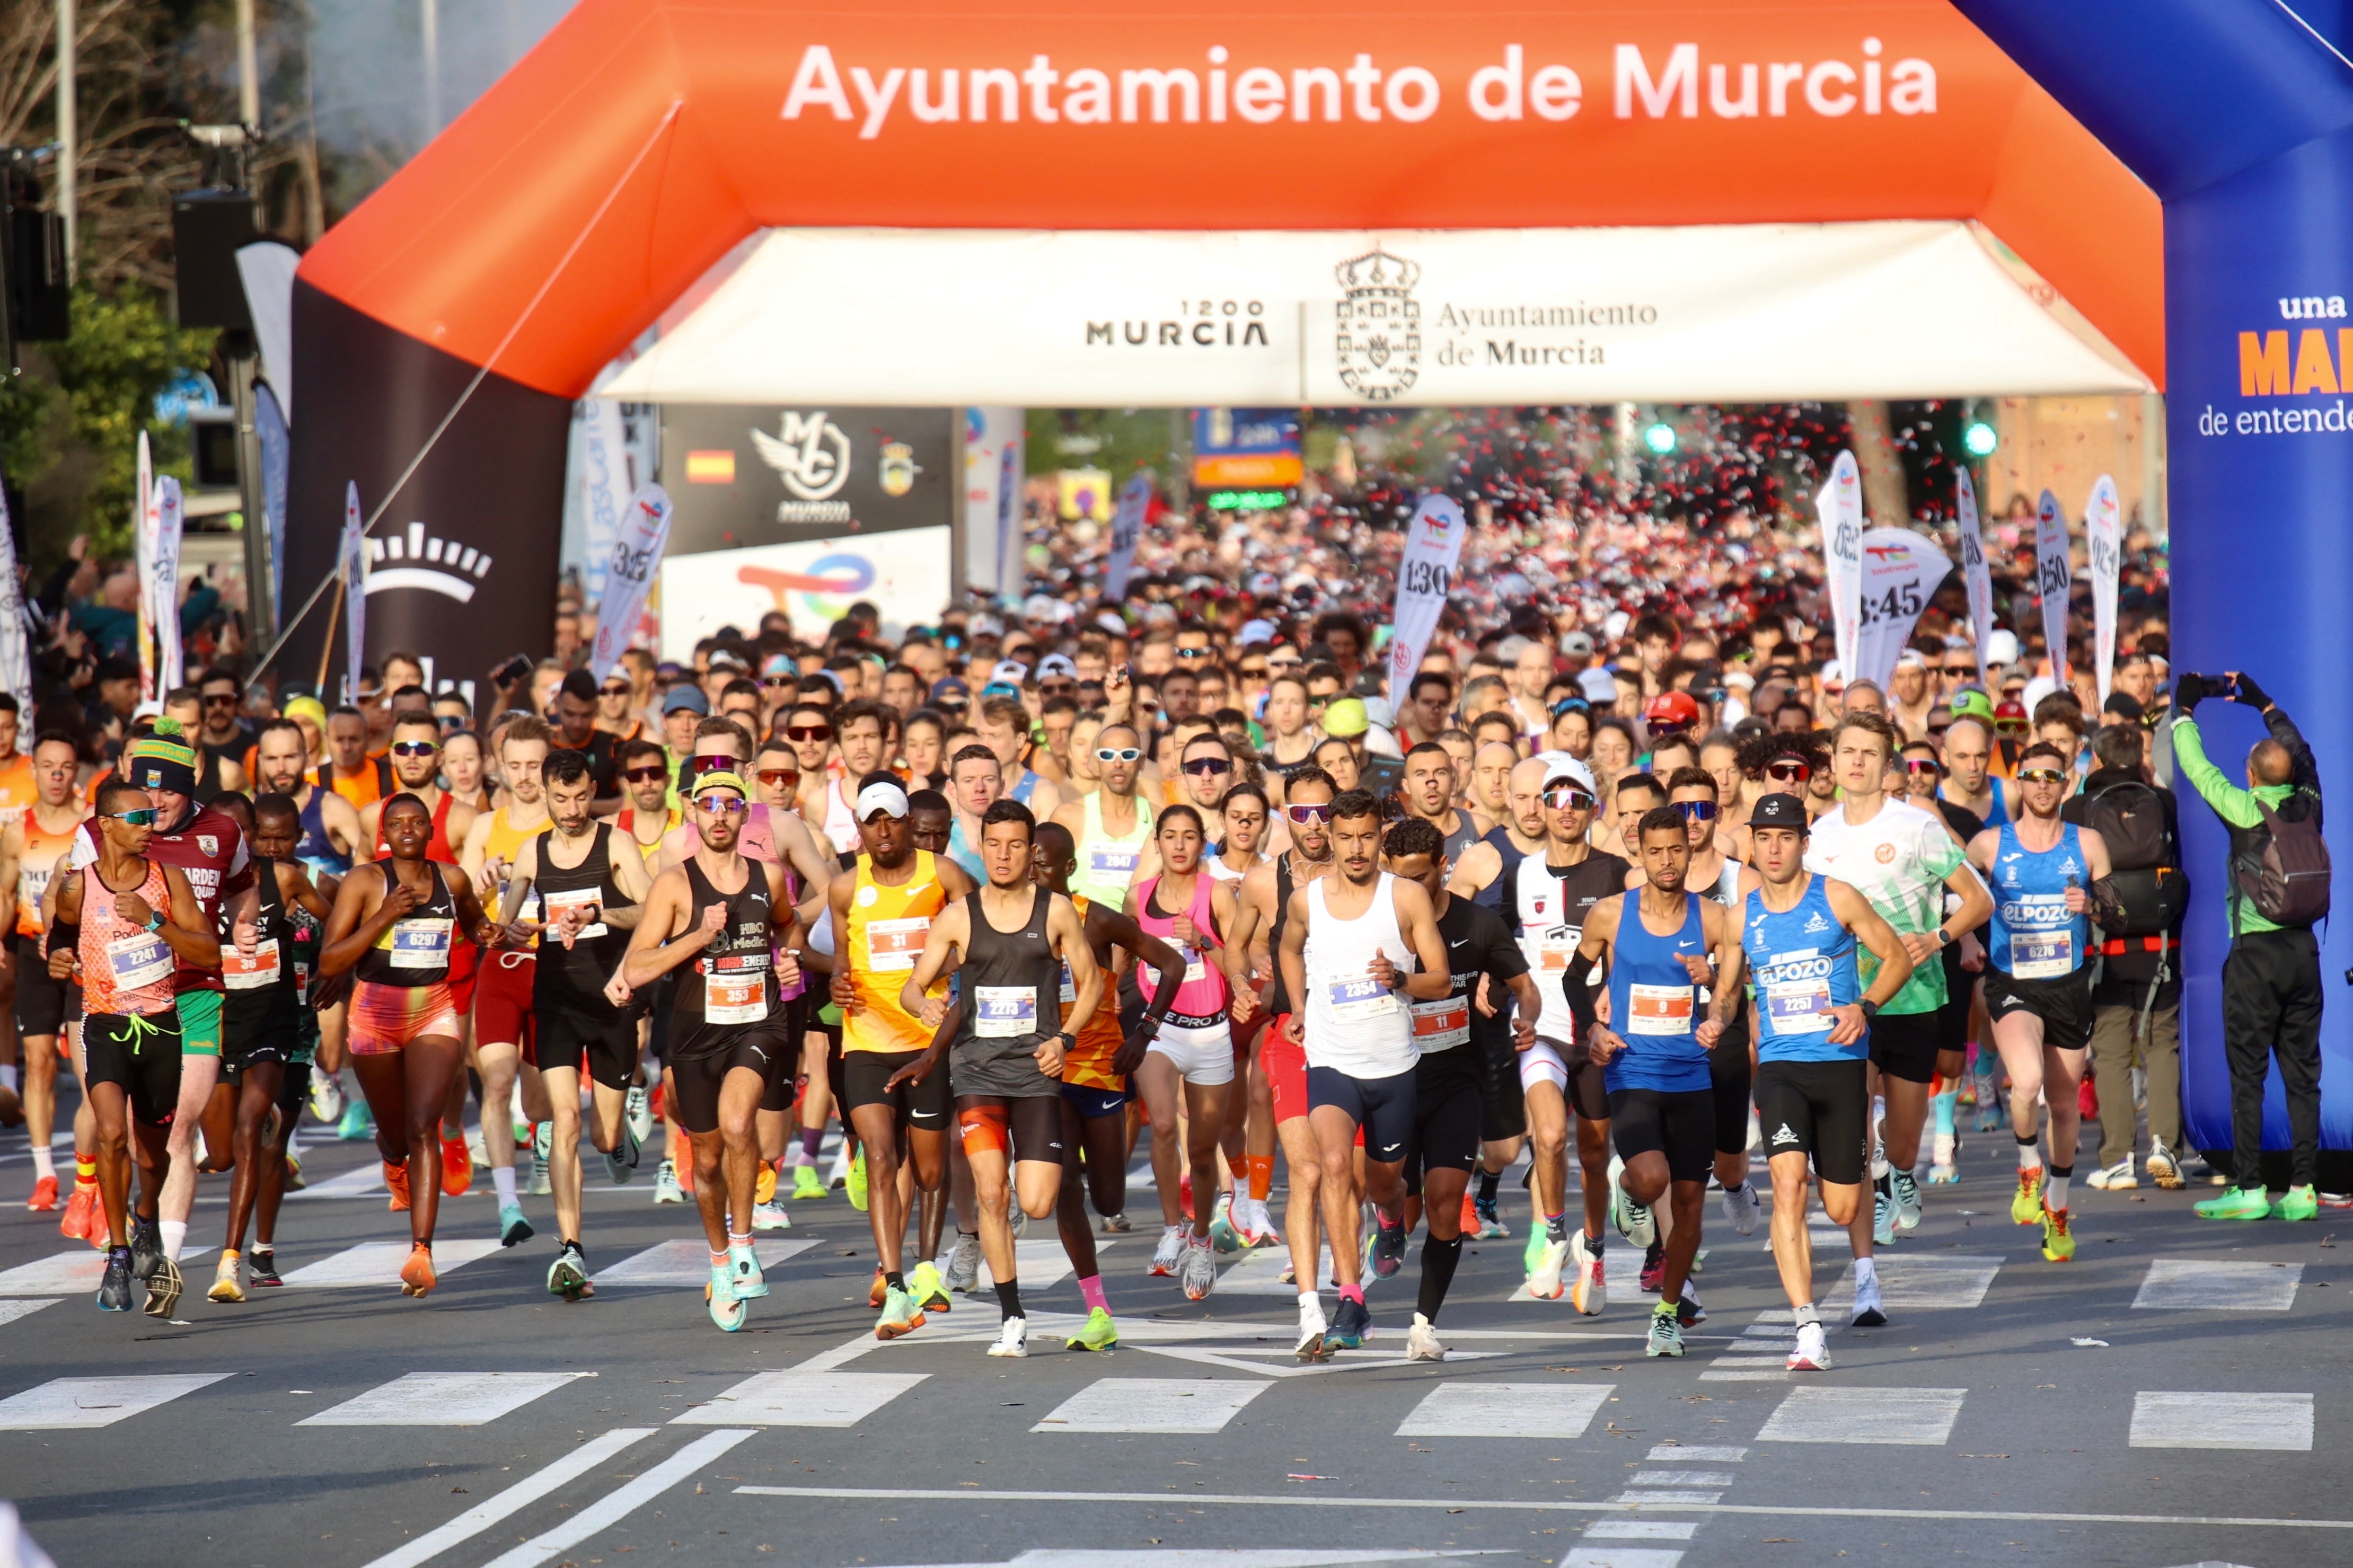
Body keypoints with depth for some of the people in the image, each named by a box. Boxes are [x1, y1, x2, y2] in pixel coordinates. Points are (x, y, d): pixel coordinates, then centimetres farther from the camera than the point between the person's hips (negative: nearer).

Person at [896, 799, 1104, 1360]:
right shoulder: (957, 918, 4)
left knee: (1036, 1204, -7)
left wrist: (1064, 1038, -5)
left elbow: (1091, 982, 10)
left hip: (1036, 1068, 0)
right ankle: (1012, 1318, -1)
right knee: (991, 1195, -11)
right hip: (977, 1068, 0)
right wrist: (928, 1009, -17)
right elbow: (912, 988, 7)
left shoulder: (1057, 911, 3)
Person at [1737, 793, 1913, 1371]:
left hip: (1842, 1062, 0)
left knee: (1844, 1210, 5)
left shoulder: (1838, 899, -2)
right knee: (1787, 1186, -20)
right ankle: (1808, 1327, -24)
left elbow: (1897, 957, 5)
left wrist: (1864, 1007, -9)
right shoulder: (1743, 911, 4)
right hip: (1779, 1066, 1)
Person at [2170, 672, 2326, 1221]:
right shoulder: (2310, 805, 3)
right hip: (2303, 950, 5)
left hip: (2256, 954, -5)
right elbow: (2304, 755, 22)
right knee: (2302, 1073, 6)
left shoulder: (2246, 811, -11)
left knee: (2247, 1074, -1)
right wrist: (2262, 703, 32)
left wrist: (2184, 711, 14)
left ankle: (2249, 1189, -3)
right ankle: (2303, 1189, 5)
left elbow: (2198, 770, 0)